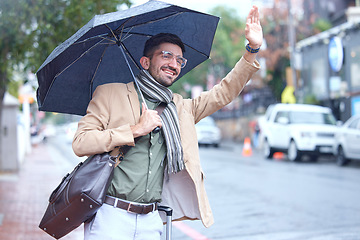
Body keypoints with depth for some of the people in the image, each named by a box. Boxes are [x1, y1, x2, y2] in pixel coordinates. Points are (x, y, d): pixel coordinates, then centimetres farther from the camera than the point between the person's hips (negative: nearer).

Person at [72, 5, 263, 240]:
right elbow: (80, 143, -6)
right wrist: (136, 130, -11)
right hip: (111, 215, -4)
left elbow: (224, 92, 14)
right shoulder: (110, 94, 3)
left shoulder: (181, 108, 17)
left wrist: (252, 49, 4)